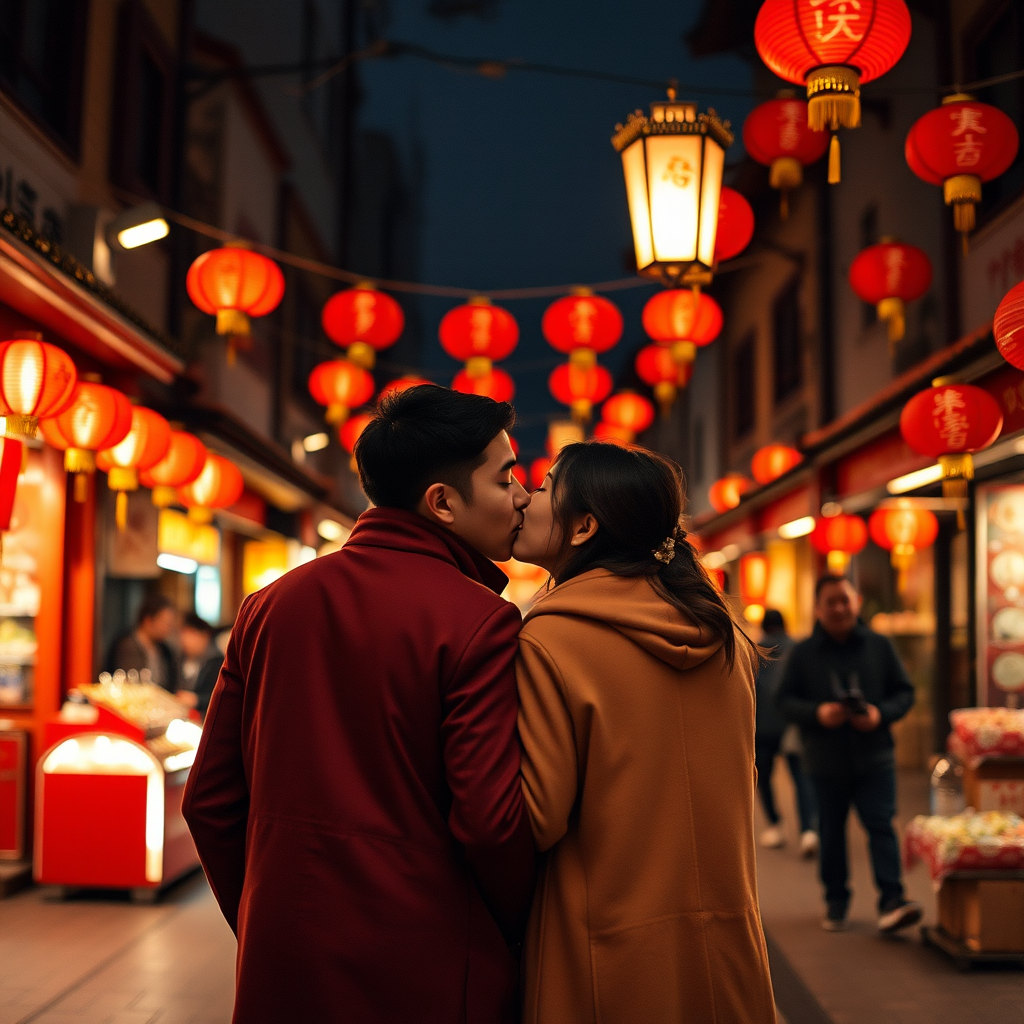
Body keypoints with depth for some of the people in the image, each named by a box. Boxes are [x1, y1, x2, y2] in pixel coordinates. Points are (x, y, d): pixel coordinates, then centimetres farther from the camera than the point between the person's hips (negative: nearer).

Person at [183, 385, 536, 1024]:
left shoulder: (271, 605, 4)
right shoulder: (478, 619, -13)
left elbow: (210, 799, 6)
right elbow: (491, 820, -19)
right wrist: (522, 936, -1)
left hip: (284, 971, 5)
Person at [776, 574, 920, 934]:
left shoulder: (879, 646, 4)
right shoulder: (803, 653, 2)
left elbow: (904, 691, 7)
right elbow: (785, 699, 2)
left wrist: (881, 713, -12)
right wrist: (817, 713, -16)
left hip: (874, 757, 0)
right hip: (826, 759, 0)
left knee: (881, 825, -8)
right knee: (831, 830, 9)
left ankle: (891, 901, -10)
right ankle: (836, 901, 21)